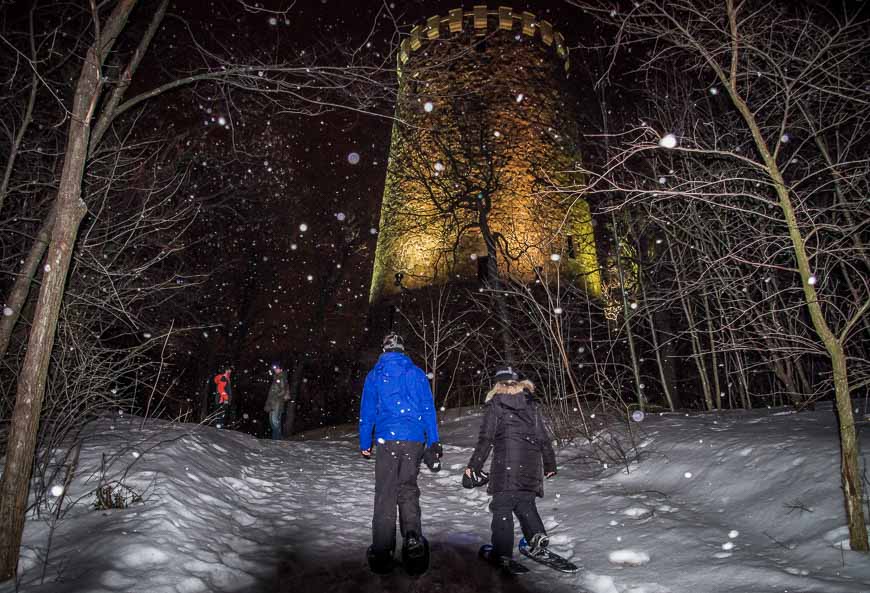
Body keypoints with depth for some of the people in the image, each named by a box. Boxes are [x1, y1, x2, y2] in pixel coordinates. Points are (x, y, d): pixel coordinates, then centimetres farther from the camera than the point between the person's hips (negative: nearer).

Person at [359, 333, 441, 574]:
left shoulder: (375, 375, 6)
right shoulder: (417, 374, 8)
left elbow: (367, 412, 6)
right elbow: (429, 409, 5)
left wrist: (365, 443, 12)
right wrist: (434, 442, 8)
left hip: (387, 440, -1)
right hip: (414, 440, 1)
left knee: (385, 494, 4)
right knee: (408, 490, 12)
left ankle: (382, 552, 5)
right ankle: (413, 538, -8)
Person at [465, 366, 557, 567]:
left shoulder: (495, 405, 2)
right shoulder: (531, 405, 14)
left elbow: (485, 440, -3)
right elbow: (543, 438, 16)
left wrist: (473, 466, 0)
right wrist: (550, 464, 25)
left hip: (506, 463, -4)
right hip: (531, 463, 4)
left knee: (502, 505, 2)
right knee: (524, 501, 19)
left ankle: (502, 553, 2)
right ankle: (537, 535, 1)